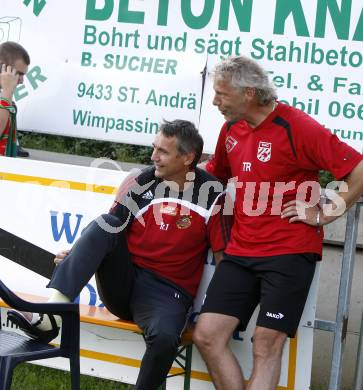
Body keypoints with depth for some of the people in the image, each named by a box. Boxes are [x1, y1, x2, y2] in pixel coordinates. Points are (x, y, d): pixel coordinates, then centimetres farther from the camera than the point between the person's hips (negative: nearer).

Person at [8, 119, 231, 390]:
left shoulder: (211, 193, -5)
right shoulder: (139, 183, 3)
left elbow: (223, 252, -4)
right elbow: (110, 233, 8)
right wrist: (76, 255, -9)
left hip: (168, 291, -3)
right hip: (123, 283, 3)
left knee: (164, 337, -36)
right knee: (105, 225, -24)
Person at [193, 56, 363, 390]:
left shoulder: (296, 126, -13)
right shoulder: (231, 129, 9)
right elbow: (214, 174, 29)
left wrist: (325, 215, -12)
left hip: (289, 252, -7)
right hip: (241, 252, 7)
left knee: (267, 344, -7)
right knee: (207, 336, -4)